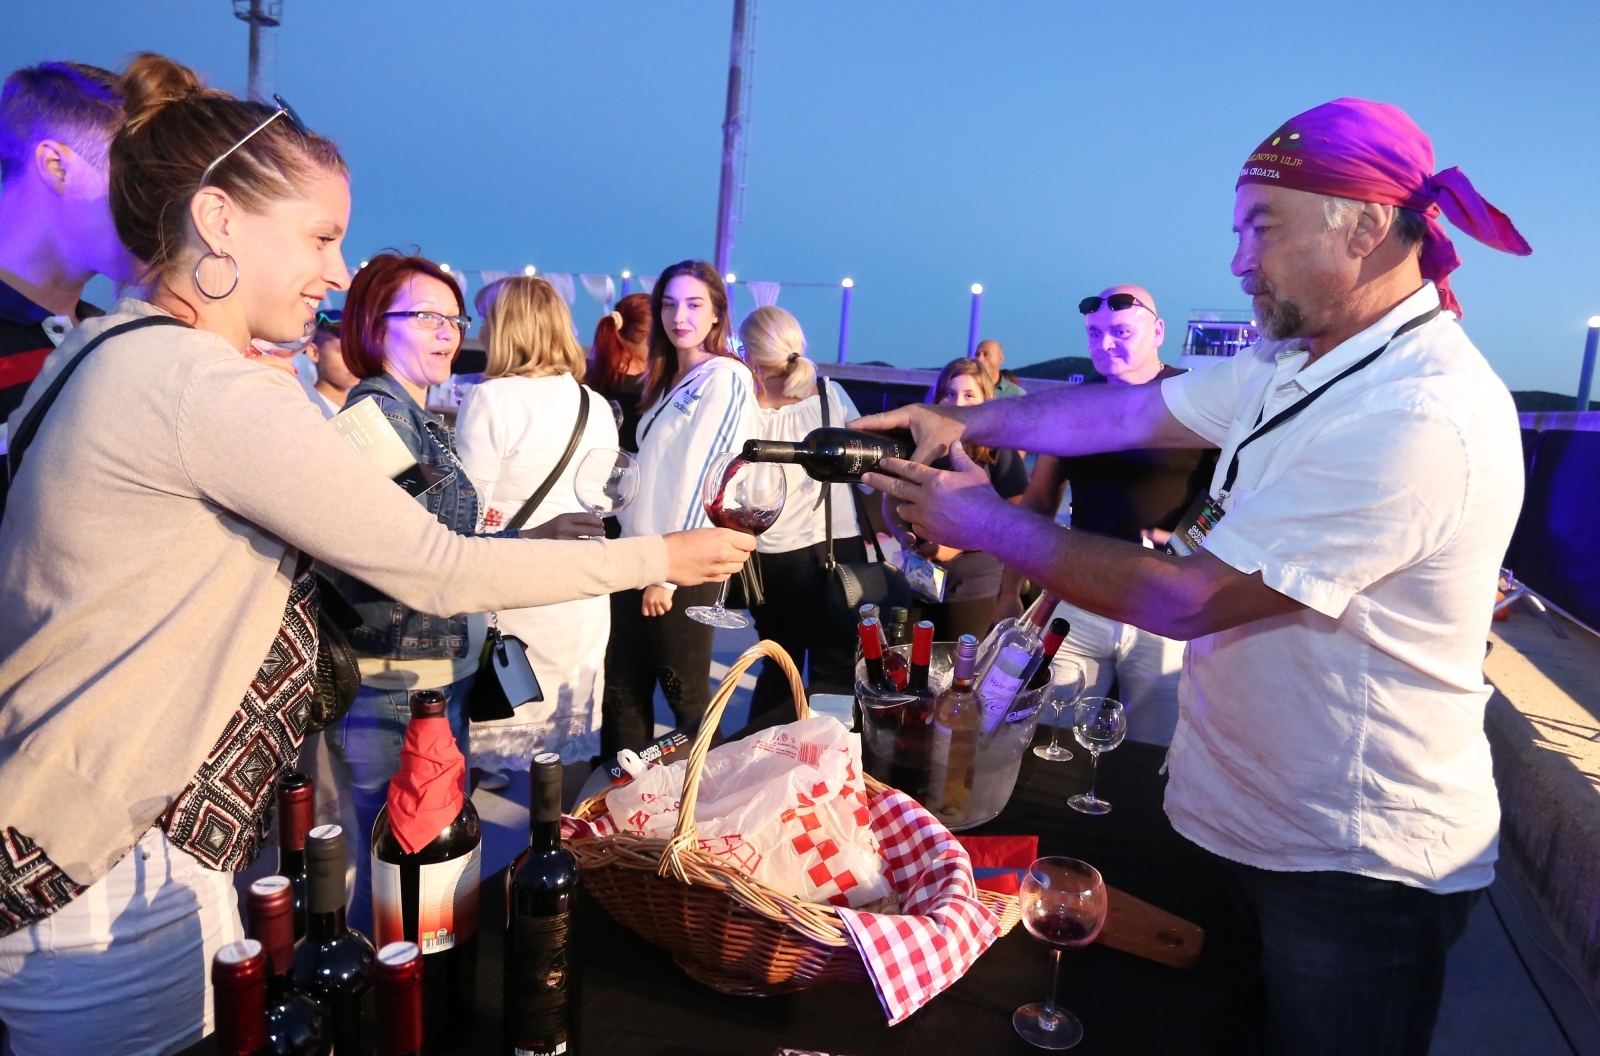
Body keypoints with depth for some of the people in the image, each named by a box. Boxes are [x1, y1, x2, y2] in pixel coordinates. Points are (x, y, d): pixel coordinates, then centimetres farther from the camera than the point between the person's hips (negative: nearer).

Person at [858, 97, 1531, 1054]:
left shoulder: (1420, 419, -29)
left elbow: (1186, 598, -29)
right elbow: (1134, 409, 6)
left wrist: (985, 522, -20)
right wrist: (965, 422, -7)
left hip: (1357, 866, -8)